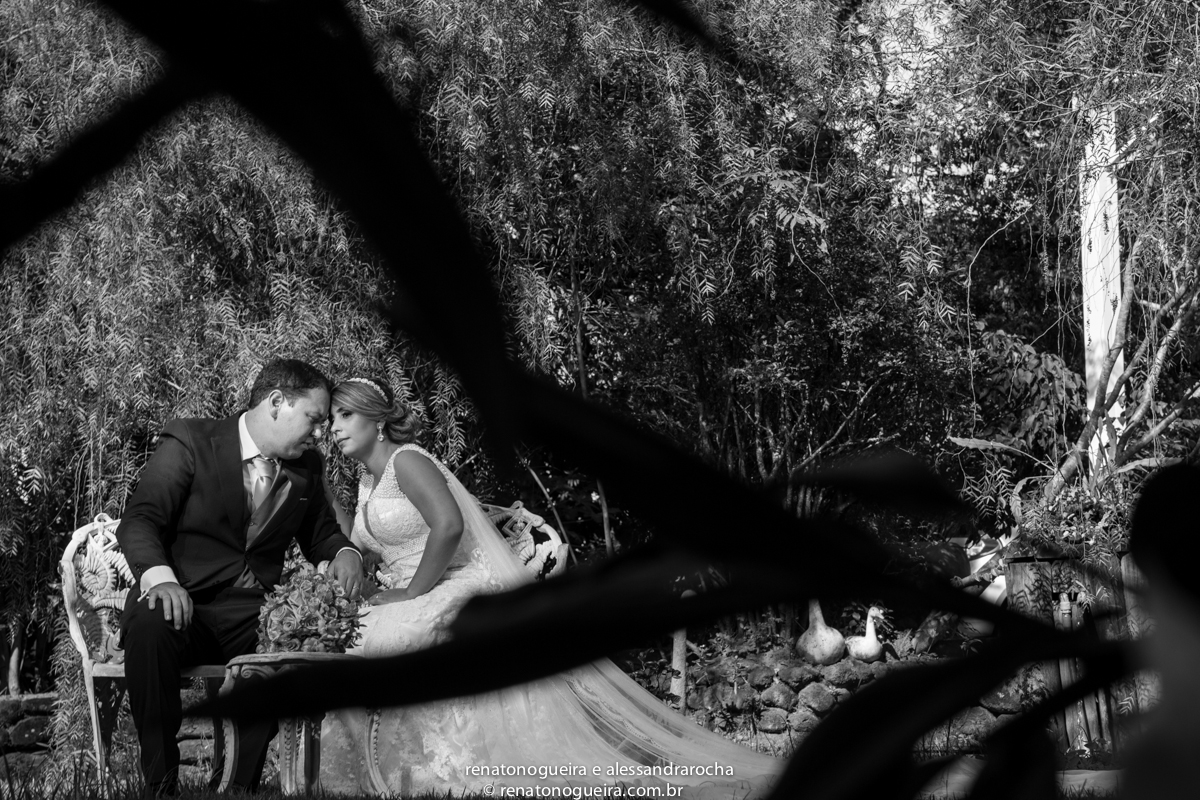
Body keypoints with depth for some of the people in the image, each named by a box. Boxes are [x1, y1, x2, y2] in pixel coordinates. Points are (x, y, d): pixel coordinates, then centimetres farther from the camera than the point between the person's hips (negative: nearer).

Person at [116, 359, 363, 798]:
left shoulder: (307, 467, 13)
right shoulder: (190, 441, -4)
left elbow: (320, 533, 26)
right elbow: (139, 520, -11)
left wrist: (345, 552, 0)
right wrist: (159, 576, -32)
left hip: (254, 614, 4)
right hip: (183, 602, -4)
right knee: (150, 626, -38)